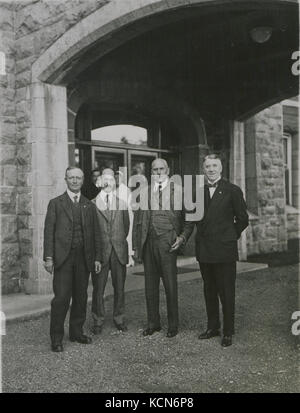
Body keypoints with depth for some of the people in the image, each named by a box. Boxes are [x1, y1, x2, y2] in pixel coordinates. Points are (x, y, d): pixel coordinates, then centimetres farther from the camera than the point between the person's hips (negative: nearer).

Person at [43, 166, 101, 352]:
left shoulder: (89, 206, 14)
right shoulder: (56, 203, 6)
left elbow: (96, 233, 13)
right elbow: (49, 231, 0)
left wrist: (97, 257, 7)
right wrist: (48, 257, -8)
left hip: (84, 258, 3)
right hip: (63, 257, -3)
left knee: (81, 297, 8)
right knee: (61, 298, -7)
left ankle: (77, 332, 22)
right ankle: (56, 338, 3)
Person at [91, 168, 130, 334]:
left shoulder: (122, 203, 11)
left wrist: (119, 242, 12)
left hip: (119, 251, 2)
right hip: (100, 251, -2)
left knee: (119, 287, 8)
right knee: (98, 288, 3)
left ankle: (119, 319, 23)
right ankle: (98, 321, 17)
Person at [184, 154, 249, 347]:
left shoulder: (233, 191, -3)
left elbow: (242, 219, 0)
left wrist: (230, 237, 3)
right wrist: (184, 236, 3)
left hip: (224, 250, -5)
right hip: (204, 251, 5)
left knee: (226, 292, 1)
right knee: (209, 291, 15)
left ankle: (228, 332, 13)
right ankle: (213, 327, 28)